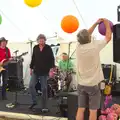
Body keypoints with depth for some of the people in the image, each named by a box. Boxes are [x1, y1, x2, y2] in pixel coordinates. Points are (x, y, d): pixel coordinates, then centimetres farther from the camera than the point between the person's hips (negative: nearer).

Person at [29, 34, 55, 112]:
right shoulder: (35, 48, 7)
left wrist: (51, 69, -16)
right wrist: (31, 68, 12)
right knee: (31, 86, -4)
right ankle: (34, 101, 16)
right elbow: (33, 59, 13)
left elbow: (52, 59, -7)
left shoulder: (48, 48, -5)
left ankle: (44, 107, 8)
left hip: (44, 72, -4)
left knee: (44, 89, 0)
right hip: (36, 71, 4)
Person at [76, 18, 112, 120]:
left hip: (81, 84, 5)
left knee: (81, 109, 7)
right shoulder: (95, 46, -15)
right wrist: (107, 23, 15)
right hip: (93, 84, -4)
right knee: (93, 110, 3)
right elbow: (108, 37, 0)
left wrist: (96, 23, 21)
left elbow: (85, 35, 16)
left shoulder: (78, 47, -2)